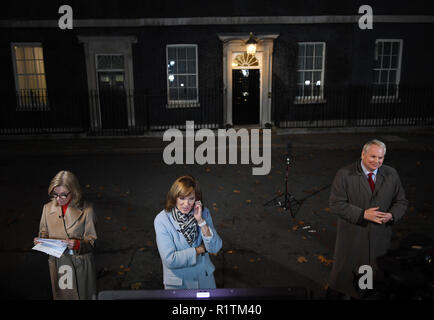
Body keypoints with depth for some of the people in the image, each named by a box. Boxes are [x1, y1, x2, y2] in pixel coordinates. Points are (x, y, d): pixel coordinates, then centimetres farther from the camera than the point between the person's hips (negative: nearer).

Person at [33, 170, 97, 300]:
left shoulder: (86, 210, -14)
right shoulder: (48, 208, -2)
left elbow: (91, 241, -10)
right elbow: (44, 233, 11)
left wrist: (77, 244, -29)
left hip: (79, 264, -3)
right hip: (57, 263, 3)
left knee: (82, 295, 10)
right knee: (60, 295, 18)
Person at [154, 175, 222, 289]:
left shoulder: (203, 212, -10)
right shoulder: (162, 220, -21)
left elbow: (215, 248, -14)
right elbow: (170, 259, -24)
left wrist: (200, 221, -24)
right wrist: (201, 249, -17)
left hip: (204, 277, 3)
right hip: (178, 282, -3)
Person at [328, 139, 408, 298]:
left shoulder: (391, 175, 0)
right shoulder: (344, 175, -12)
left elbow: (401, 201, 8)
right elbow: (336, 204, -15)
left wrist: (391, 215, -14)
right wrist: (363, 214, -23)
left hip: (380, 236, 3)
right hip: (352, 236, -3)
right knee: (345, 270, 14)